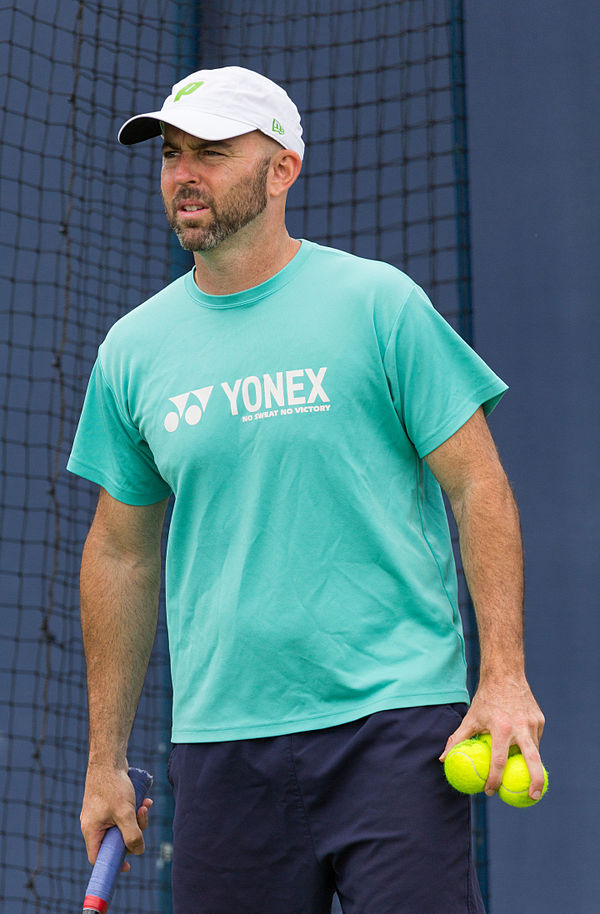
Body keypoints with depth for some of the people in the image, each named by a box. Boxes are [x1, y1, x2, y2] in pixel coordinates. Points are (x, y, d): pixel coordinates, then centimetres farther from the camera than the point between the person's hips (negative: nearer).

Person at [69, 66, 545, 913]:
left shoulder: (380, 302, -2)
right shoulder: (132, 349, 9)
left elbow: (478, 487, -1)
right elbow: (121, 555, 15)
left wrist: (504, 675, -11)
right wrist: (106, 757, 14)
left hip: (394, 722, -3)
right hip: (219, 742, 3)